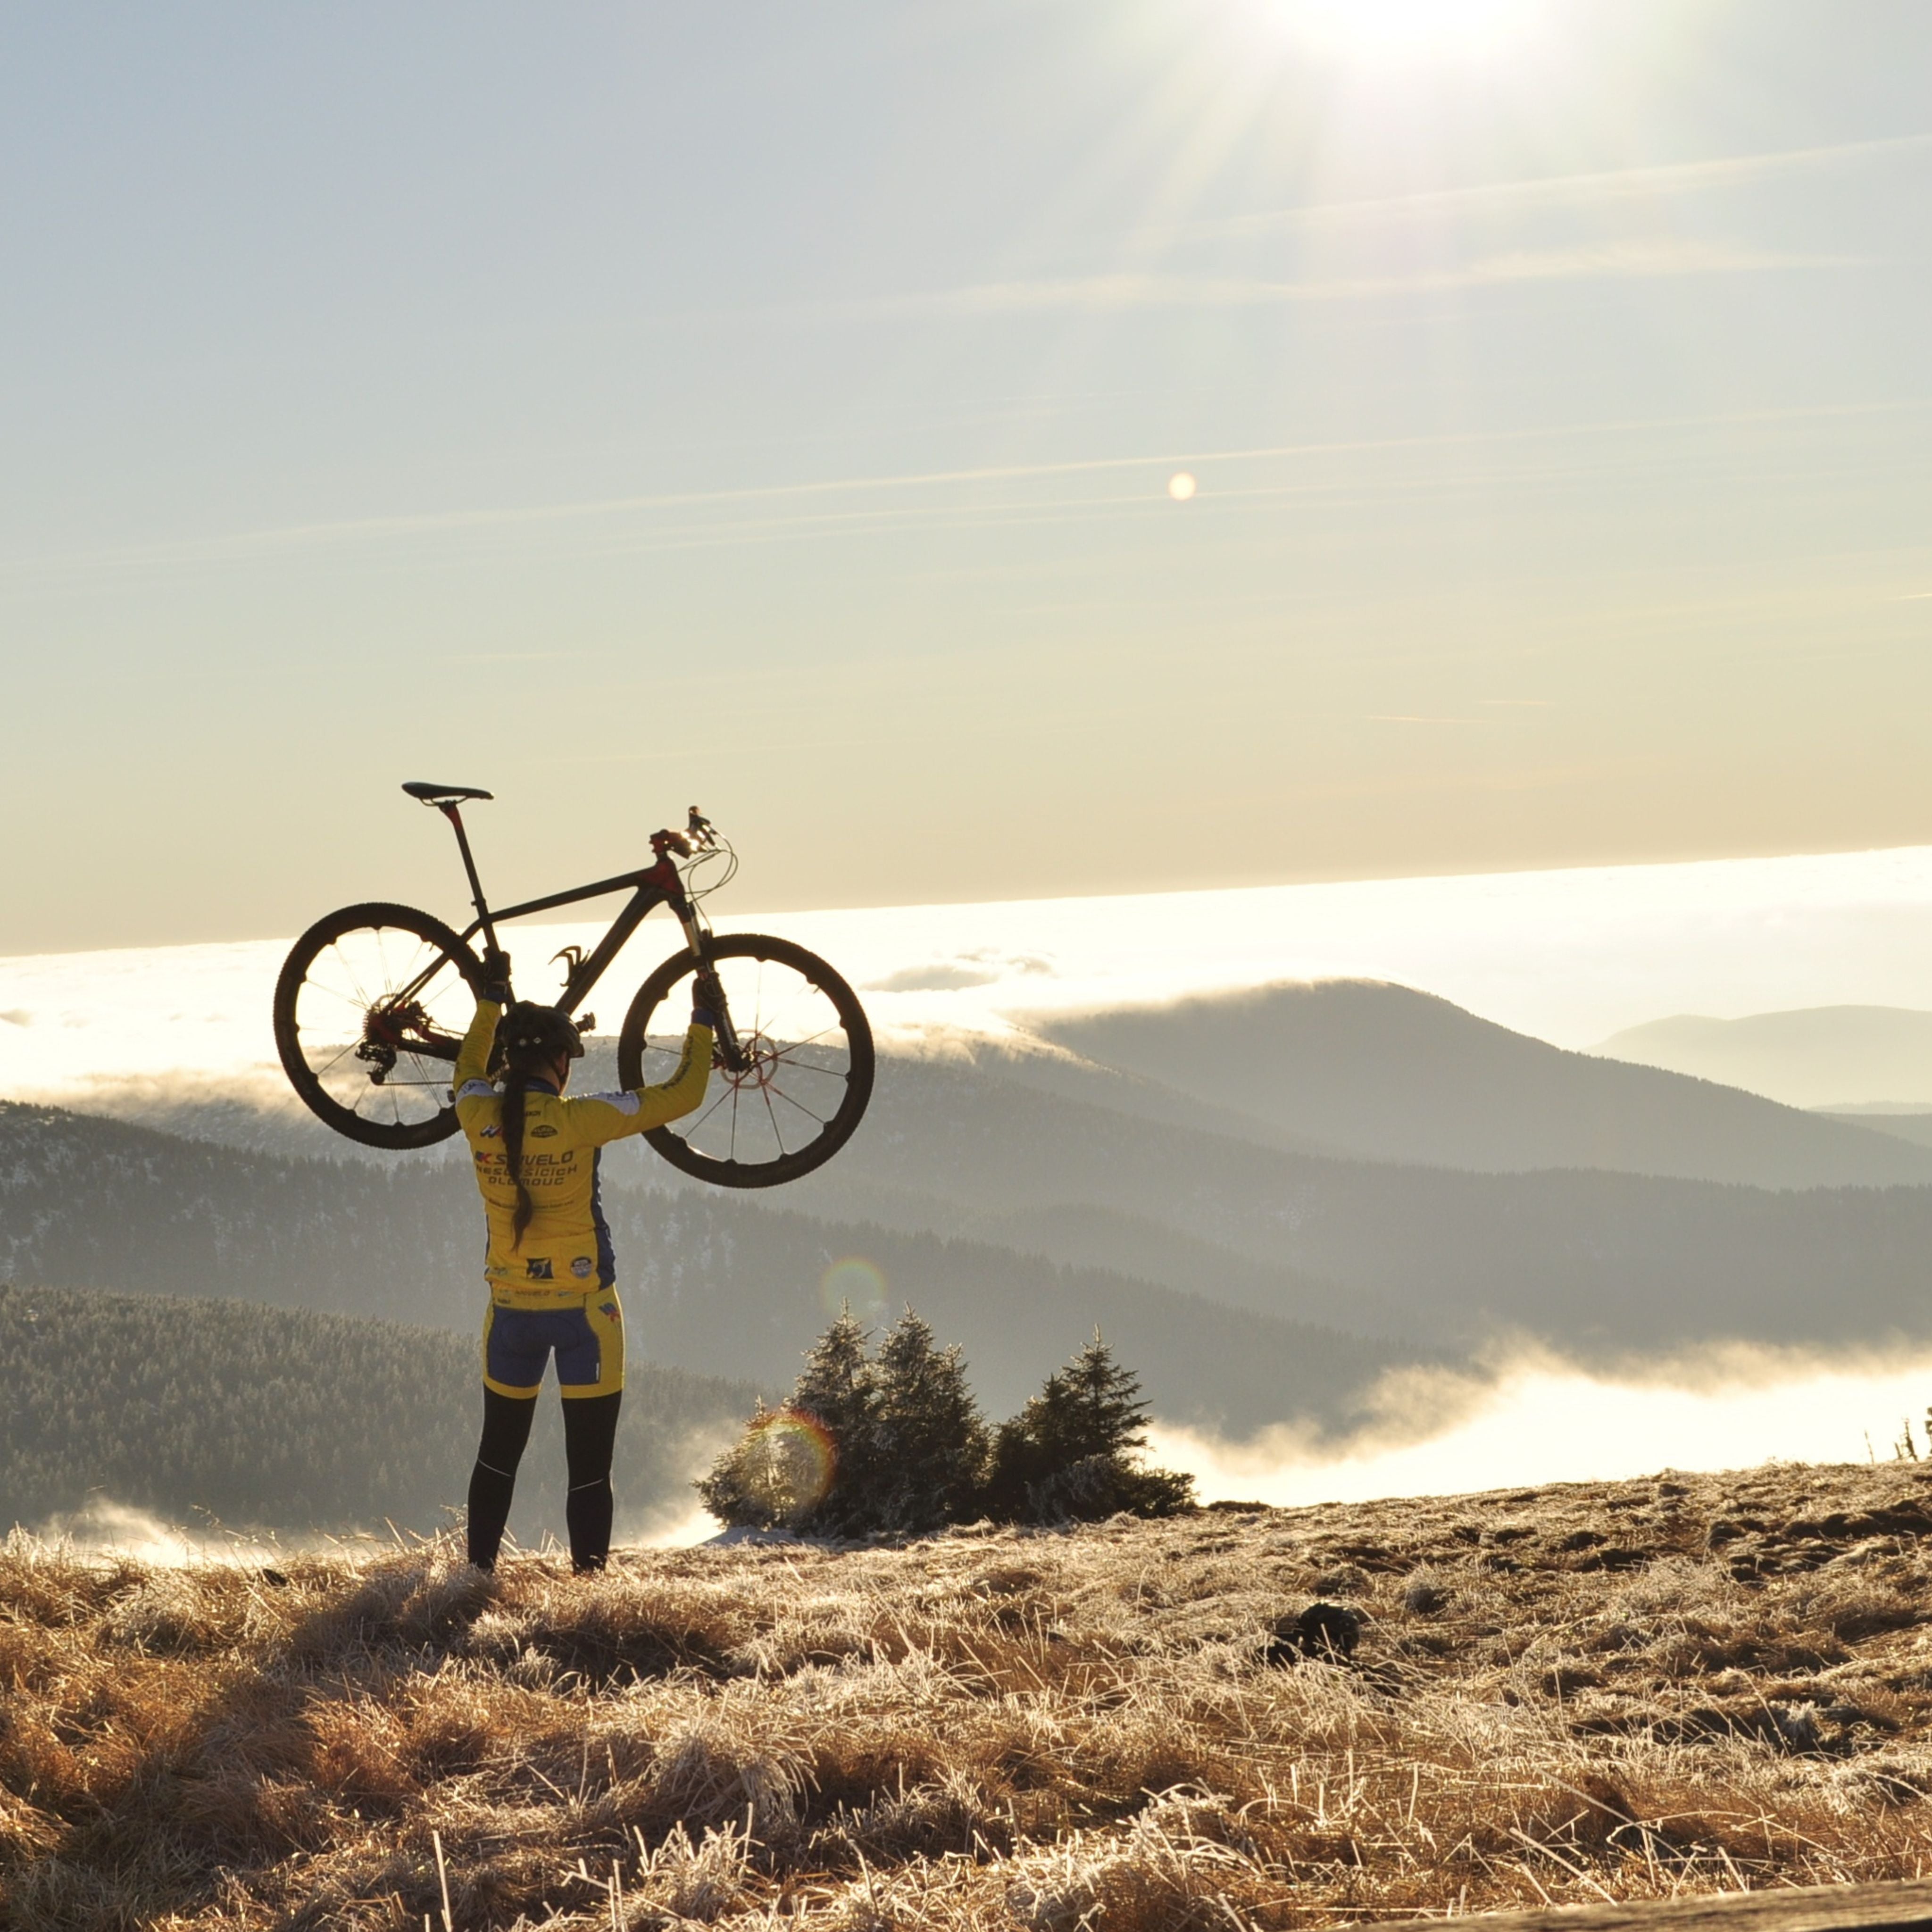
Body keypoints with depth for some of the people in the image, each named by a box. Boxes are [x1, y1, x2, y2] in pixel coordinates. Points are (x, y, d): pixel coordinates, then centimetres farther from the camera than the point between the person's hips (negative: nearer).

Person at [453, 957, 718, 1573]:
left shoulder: (479, 1117, -6)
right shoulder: (578, 1121, -17)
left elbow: (468, 1071, 20)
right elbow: (684, 1095, -10)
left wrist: (492, 999, 32)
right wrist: (702, 1019, 3)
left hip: (512, 1310, 4)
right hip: (584, 1312, -4)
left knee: (498, 1455, 19)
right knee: (589, 1468, 1)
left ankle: (479, 1572, 24)